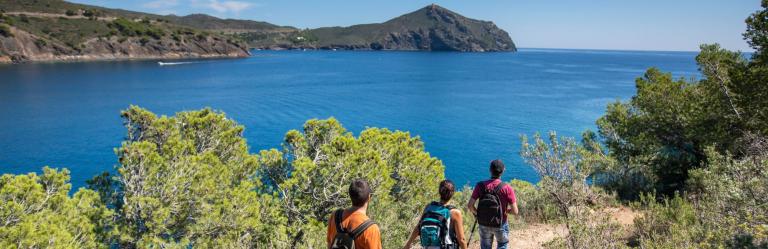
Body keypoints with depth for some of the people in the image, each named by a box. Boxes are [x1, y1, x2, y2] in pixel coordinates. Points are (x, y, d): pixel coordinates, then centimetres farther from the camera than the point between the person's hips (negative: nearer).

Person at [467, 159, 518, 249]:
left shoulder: (480, 185, -13)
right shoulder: (507, 189, -19)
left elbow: (470, 205, -14)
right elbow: (515, 211, -17)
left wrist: (477, 214, 5)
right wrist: (505, 210, 3)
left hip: (483, 224, 2)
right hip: (500, 225, -2)